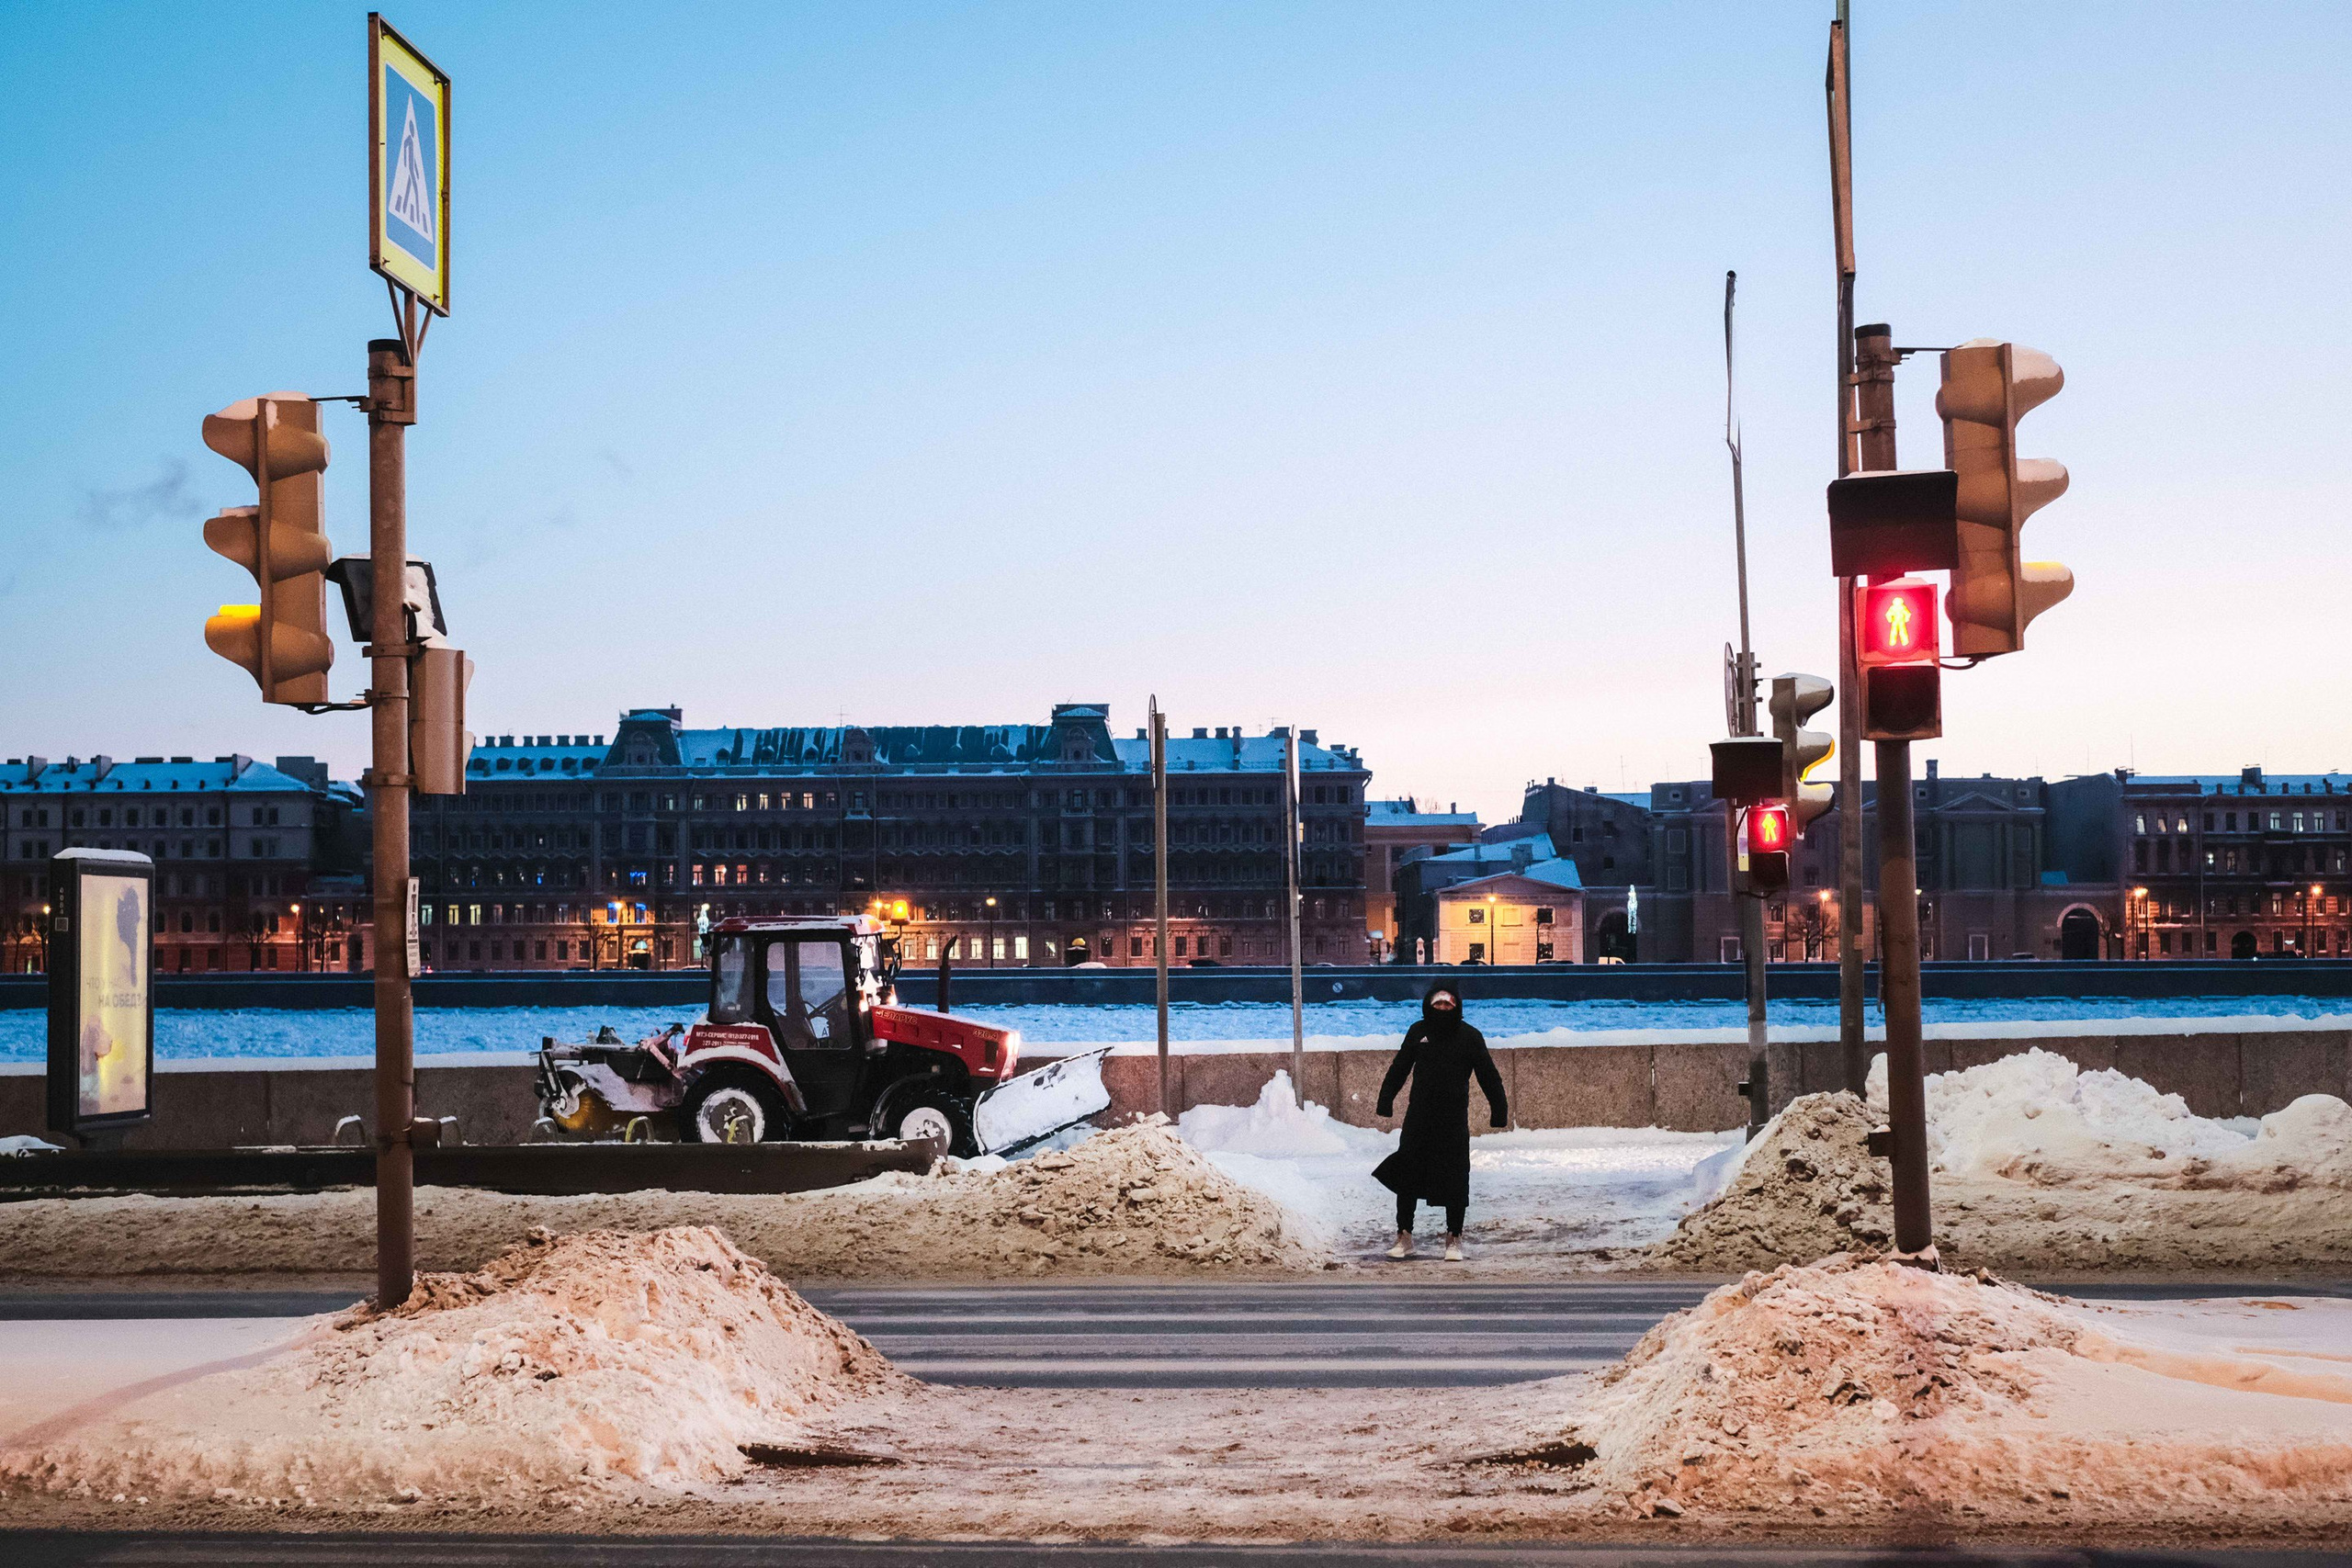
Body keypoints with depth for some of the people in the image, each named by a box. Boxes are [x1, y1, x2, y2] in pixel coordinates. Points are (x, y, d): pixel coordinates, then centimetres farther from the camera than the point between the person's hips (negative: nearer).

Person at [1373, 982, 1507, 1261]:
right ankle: (1404, 1236, 13)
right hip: (1419, 1116, 2)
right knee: (1407, 1175, 2)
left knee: (1454, 1180, 1)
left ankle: (1454, 1240, 14)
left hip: (1454, 1120, -2)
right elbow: (1399, 1069, 12)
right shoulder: (1418, 1032, 4)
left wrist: (1499, 1110, -1)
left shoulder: (1469, 1036, -2)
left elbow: (1488, 1077, 1)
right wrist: (1386, 1101, 8)